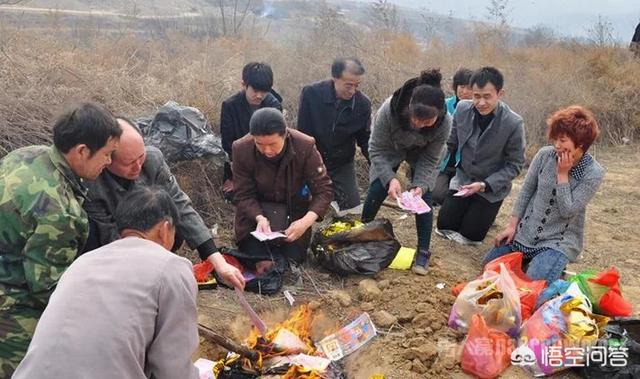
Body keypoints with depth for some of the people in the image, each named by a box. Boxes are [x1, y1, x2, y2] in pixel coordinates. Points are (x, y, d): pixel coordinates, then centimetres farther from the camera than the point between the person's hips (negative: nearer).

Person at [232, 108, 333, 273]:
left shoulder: (305, 146, -26)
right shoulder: (241, 149, -23)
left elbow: (324, 190, -21)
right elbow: (244, 195, -16)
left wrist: (306, 220, -38)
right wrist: (259, 218, -36)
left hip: (294, 209, 0)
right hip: (255, 211, 0)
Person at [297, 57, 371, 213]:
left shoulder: (363, 103, -14)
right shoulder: (311, 94, -21)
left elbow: (365, 140, -2)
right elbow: (302, 134, -14)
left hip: (342, 165, 2)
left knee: (352, 211, 1)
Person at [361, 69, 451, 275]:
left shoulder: (445, 122, -35)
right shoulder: (389, 109, -40)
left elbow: (429, 160, -21)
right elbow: (377, 150, -28)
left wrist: (420, 185, -36)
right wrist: (390, 178, -40)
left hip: (419, 154, 1)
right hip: (390, 150, 0)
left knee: (424, 197, -11)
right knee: (377, 190, -8)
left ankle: (423, 252, 3)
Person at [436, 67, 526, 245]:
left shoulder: (514, 123, -25)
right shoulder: (462, 108, -14)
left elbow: (515, 165, -16)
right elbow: (450, 143, 0)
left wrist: (484, 185, -24)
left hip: (492, 187, -3)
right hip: (463, 179, 3)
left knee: (469, 235, -2)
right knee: (443, 226, 4)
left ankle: (486, 211, 29)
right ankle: (472, 208, 32)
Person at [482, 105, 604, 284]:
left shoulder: (594, 172, -16)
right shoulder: (545, 155, -8)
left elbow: (567, 211, -21)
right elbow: (526, 191, 1)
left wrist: (562, 174, -22)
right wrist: (512, 225, -1)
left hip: (559, 240, -4)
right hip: (526, 232, 4)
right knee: (489, 265, 2)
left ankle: (556, 268, 12)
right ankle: (533, 259, 23)